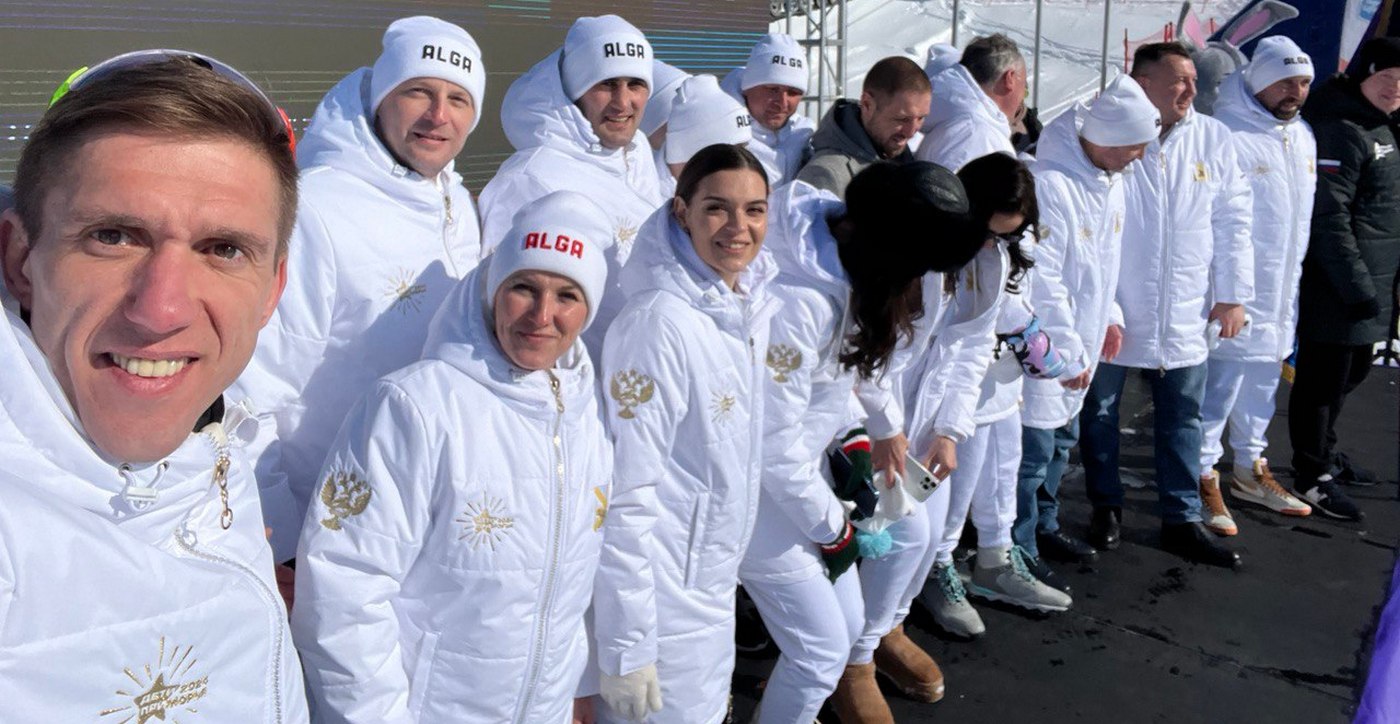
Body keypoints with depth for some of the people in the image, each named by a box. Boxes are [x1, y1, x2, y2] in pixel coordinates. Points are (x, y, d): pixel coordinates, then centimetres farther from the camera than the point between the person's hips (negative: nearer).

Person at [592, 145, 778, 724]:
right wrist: (627, 647, -21)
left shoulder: (753, 305, 1)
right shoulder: (660, 323, -24)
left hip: (716, 585, 8)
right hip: (662, 599, -8)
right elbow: (625, 496, -23)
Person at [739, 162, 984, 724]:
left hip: (801, 466, 8)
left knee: (848, 627, 18)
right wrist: (834, 529, -11)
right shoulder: (796, 300, -33)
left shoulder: (845, 243, -7)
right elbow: (774, 446, -24)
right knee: (823, 648, 3)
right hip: (760, 488, -8)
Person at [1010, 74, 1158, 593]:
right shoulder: (1050, 184, -24)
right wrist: (1068, 353, -18)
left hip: (1080, 344, 10)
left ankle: (1043, 526, 40)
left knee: (1061, 440, 22)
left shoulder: (1110, 180, 7)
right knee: (1033, 450, -1)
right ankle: (1020, 553, 14)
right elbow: (1042, 279, -23)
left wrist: (1110, 317, 12)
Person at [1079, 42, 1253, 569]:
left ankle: (1182, 521, 23)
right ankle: (1106, 508, 30)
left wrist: (1233, 295, 3)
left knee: (1183, 419, 10)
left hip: (1185, 316, 3)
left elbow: (1232, 220, 6)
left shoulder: (1214, 139, 1)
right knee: (1099, 414, 11)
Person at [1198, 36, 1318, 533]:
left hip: (1280, 292, 8)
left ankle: (1250, 469, 31)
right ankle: (1203, 478, 7)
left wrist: (1295, 280, 18)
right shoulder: (1226, 135, -15)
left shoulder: (1302, 136, 12)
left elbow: (1302, 216, 19)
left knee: (1262, 384, 17)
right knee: (1220, 383, -6)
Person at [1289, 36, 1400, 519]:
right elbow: (1328, 218, -21)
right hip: (1338, 282, -10)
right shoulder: (1341, 131, -15)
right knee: (1324, 377, -1)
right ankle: (1312, 476, 10)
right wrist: (1356, 286, -22)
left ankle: (1323, 451, 36)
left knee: (1352, 370, 19)